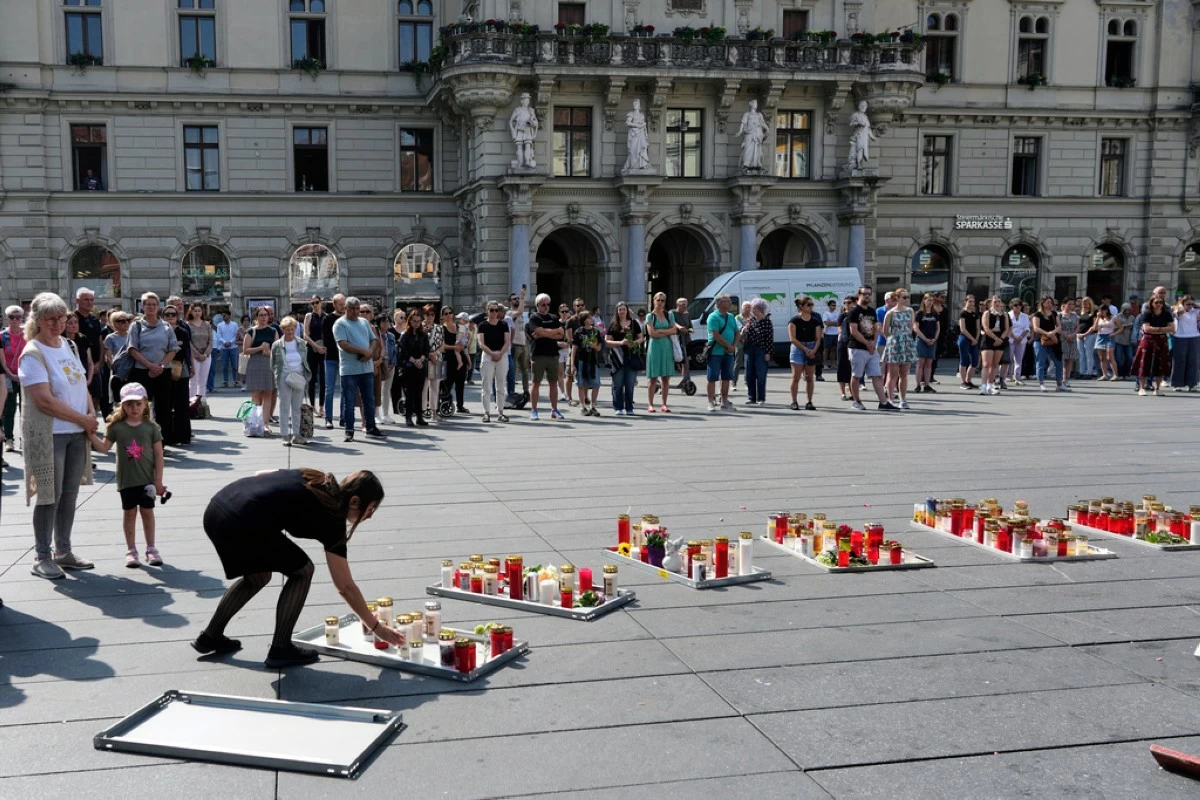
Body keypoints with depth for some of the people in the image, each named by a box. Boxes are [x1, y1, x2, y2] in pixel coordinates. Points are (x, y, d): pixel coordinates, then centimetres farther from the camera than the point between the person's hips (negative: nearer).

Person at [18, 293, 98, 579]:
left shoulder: (69, 346, 10)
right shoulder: (33, 354, -13)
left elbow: (82, 384, 15)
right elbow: (44, 400, -19)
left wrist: (92, 415, -3)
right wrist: (83, 419, -14)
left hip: (76, 433, 7)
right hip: (49, 434, -7)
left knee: (70, 493, 12)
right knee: (50, 496, -1)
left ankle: (63, 551, 23)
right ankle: (41, 557, 10)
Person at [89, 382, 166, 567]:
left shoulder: (151, 427, -4)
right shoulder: (116, 427, -2)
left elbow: (158, 454, -3)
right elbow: (104, 447, -1)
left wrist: (158, 480, -6)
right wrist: (91, 434, -17)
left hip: (147, 479, 0)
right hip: (126, 480, 1)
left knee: (147, 511, 7)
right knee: (129, 512, 8)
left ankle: (151, 549, 18)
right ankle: (131, 550, 17)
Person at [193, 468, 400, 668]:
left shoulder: (316, 480, 20)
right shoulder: (331, 519, 1)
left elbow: (260, 474, 24)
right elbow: (345, 587, 7)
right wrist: (376, 627, 15)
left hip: (216, 509, 8)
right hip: (240, 522, -8)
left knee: (257, 576, 28)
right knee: (302, 571, 11)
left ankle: (210, 637, 35)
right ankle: (280, 650, 13)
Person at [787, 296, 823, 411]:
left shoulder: (815, 321, 8)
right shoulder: (794, 320, -4)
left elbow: (818, 337, 5)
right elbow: (793, 338, -10)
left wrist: (814, 350, -12)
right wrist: (805, 349, -15)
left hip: (812, 350, 4)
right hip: (798, 349, -4)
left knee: (809, 377, 6)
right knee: (796, 377, -3)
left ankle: (809, 402, 10)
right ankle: (794, 402, 3)